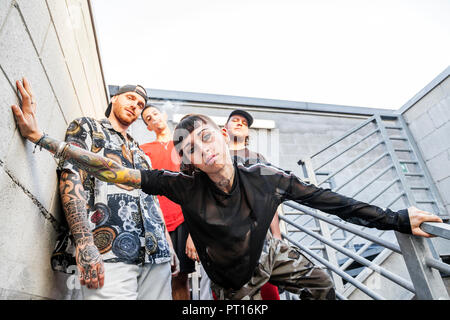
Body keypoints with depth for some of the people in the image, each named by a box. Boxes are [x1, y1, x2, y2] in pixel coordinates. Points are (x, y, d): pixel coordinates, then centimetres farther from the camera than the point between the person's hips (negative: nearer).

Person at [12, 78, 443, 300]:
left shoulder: (268, 178, -26)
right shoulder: (186, 187, -31)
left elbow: (329, 200, -18)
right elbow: (117, 172, -33)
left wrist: (396, 219, -11)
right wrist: (42, 137, -34)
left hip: (269, 254, 3)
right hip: (234, 283, -2)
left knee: (322, 285, 17)